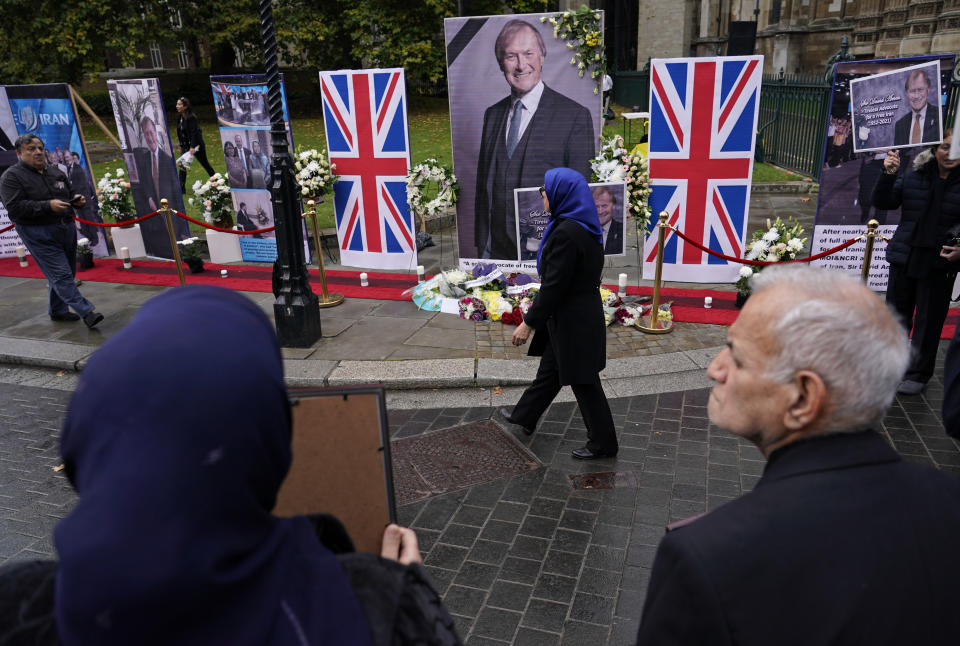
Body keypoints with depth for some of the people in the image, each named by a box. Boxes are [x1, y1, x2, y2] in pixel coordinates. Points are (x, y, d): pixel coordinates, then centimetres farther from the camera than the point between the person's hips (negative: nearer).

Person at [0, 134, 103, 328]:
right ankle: (86, 312, -13)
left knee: (66, 274, 13)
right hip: (38, 235, -7)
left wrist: (76, 198, 1)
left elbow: (70, 192, 27)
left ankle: (57, 311, 27)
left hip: (66, 228, 7)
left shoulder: (56, 172, 14)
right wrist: (48, 205, -26)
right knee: (61, 274, -11)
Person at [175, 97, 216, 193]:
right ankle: (181, 188, -4)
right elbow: (180, 132, 14)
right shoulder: (181, 117, 6)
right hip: (185, 146, 7)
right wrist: (181, 145, 15)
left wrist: (192, 147, -28)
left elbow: (194, 132, -22)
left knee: (205, 164, 7)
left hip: (196, 145, -7)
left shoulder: (191, 117, -17)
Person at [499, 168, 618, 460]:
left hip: (572, 321, -10)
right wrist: (538, 304, 25)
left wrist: (529, 322, -17)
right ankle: (524, 416, 42)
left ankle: (603, 443, 20)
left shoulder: (566, 232, -25)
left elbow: (554, 285, -24)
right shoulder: (582, 227, 6)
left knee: (583, 381, 5)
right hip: (582, 312, 10)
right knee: (549, 369, 23)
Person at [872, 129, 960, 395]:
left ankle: (918, 374, 20)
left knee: (929, 320, 6)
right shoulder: (914, 173, 1)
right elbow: (883, 202, -1)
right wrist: (888, 175, -15)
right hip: (905, 256, 3)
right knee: (896, 313, 14)